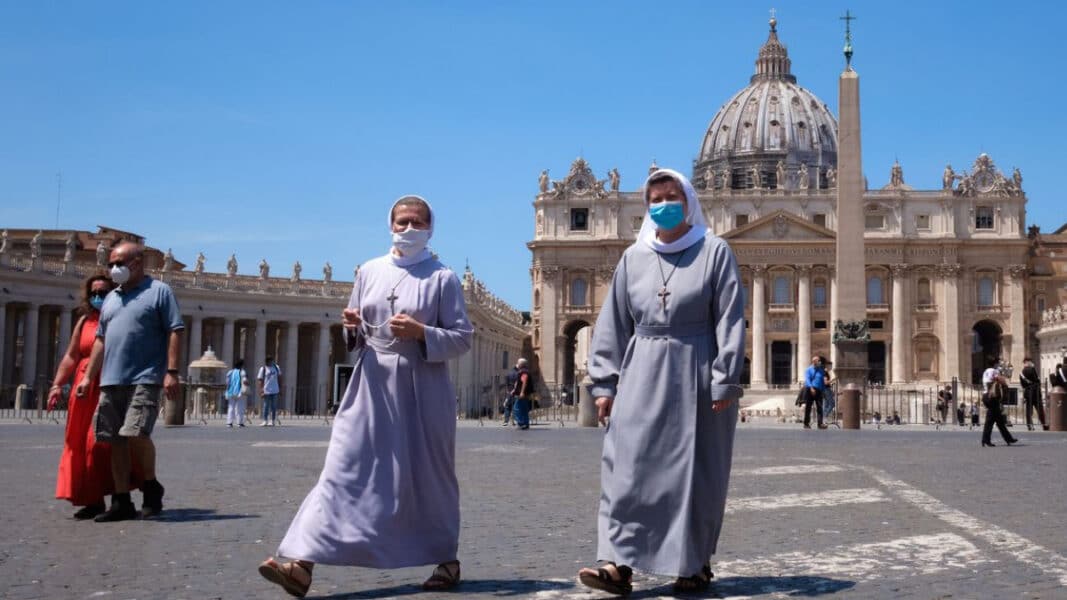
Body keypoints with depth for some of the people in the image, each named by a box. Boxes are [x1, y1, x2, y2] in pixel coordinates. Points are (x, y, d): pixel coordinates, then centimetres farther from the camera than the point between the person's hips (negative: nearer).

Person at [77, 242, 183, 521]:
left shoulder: (159, 291, 1)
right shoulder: (111, 298, 20)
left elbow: (175, 332, -6)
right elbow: (101, 340, 22)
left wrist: (171, 372, -15)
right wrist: (88, 376, 16)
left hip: (145, 379, -6)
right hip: (111, 380, 7)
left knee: (136, 433, -18)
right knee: (116, 441, 4)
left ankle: (151, 487, 5)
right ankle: (121, 502, 10)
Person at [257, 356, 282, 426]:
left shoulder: (276, 367, 7)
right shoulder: (263, 369, -5)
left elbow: (279, 378, 15)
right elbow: (260, 380, -8)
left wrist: (280, 388, 12)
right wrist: (261, 391, -14)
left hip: (275, 391, 4)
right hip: (266, 391, -4)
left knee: (274, 406, 8)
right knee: (266, 406, 1)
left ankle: (273, 421, 15)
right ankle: (265, 421, 7)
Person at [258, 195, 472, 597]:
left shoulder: (443, 278, -1)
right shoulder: (370, 271, 10)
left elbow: (462, 338, -3)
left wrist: (420, 333, -18)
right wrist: (351, 326, -5)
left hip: (421, 391, -3)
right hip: (372, 386, 3)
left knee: (428, 477, 9)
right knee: (343, 472, -6)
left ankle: (446, 559, 28)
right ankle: (303, 563, -12)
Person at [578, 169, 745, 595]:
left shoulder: (714, 252, 1)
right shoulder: (633, 258, 11)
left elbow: (730, 321, -5)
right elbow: (613, 325, 10)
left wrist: (725, 381, -12)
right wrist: (604, 382, 3)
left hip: (695, 375, -3)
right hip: (643, 376, 3)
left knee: (695, 472, 4)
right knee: (628, 467, -7)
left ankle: (696, 564, 16)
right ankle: (619, 563, -10)